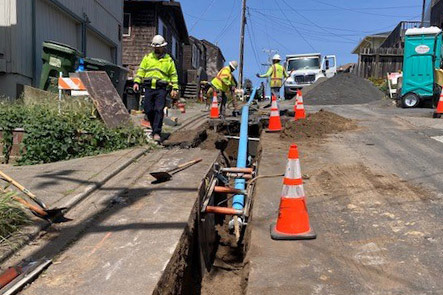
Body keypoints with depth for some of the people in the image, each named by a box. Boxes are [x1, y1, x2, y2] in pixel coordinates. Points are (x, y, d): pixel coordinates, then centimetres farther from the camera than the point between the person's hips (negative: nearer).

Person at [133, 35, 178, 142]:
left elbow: (173, 75, 11)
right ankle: (154, 128, 20)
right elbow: (141, 70, 14)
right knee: (148, 110, 1)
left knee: (159, 110, -11)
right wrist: (137, 82, 2)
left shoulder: (168, 60, 9)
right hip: (149, 88, 3)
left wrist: (174, 88, 2)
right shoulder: (147, 57, 14)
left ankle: (157, 133, -10)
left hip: (161, 89, -3)